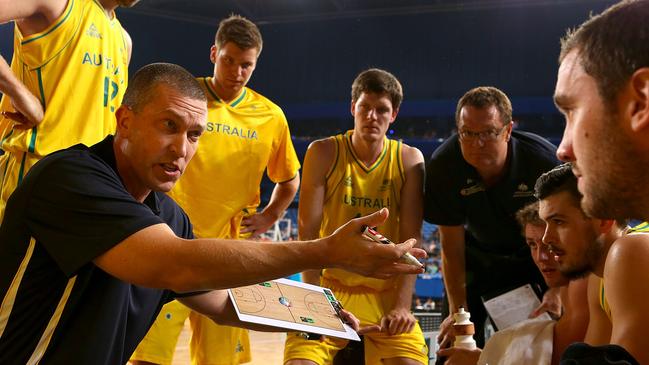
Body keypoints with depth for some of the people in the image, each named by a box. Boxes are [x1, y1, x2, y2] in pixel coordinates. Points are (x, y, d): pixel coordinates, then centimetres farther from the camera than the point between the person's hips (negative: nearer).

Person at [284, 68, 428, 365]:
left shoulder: (409, 160, 0)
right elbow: (308, 232, -7)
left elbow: (411, 239, -4)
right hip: (331, 289, -1)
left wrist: (402, 305, -13)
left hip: (386, 295, 1)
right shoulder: (324, 153, -3)